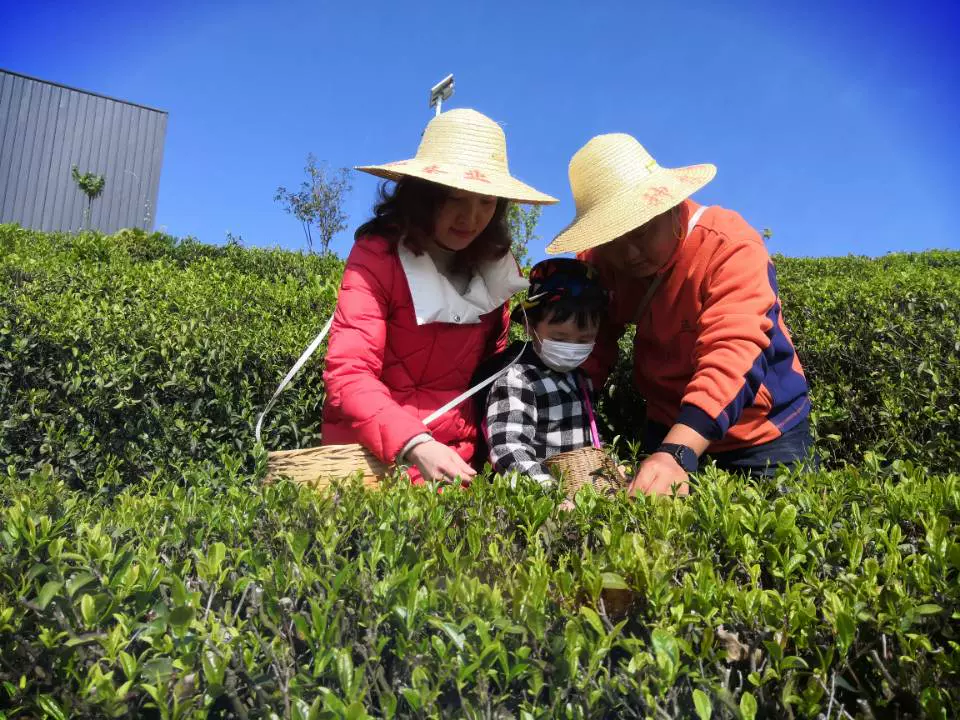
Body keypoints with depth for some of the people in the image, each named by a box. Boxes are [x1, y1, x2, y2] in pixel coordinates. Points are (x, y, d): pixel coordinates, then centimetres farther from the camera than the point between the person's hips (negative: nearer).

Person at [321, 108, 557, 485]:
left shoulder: (494, 266, 4)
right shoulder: (377, 256, -11)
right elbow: (348, 375, -21)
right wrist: (415, 445, -34)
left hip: (455, 459, 4)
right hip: (372, 458, -4)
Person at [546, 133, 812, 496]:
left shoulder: (730, 247, -27)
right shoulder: (598, 260, -12)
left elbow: (733, 356, -40)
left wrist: (677, 454, -53)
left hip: (762, 434, -3)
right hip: (667, 430, 4)